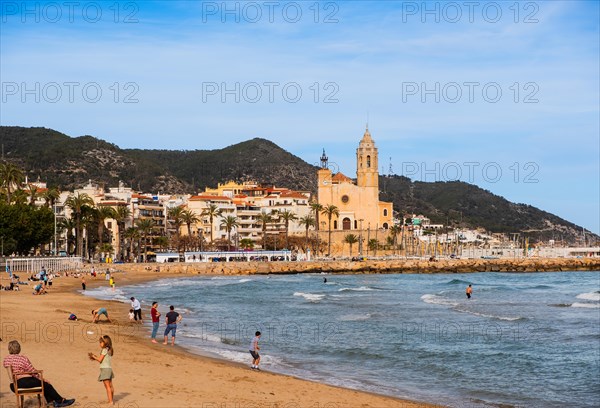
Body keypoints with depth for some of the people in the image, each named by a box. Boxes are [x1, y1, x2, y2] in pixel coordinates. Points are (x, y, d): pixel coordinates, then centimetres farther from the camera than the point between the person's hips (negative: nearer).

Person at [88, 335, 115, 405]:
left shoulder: (104, 350, -12)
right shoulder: (109, 350, 14)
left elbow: (100, 360, -13)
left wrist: (93, 356, 2)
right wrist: (95, 356, 13)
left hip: (105, 369, -9)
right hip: (109, 369, 10)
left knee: (107, 386, -10)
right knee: (110, 386, 14)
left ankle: (110, 402, -14)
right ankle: (111, 401, 23)